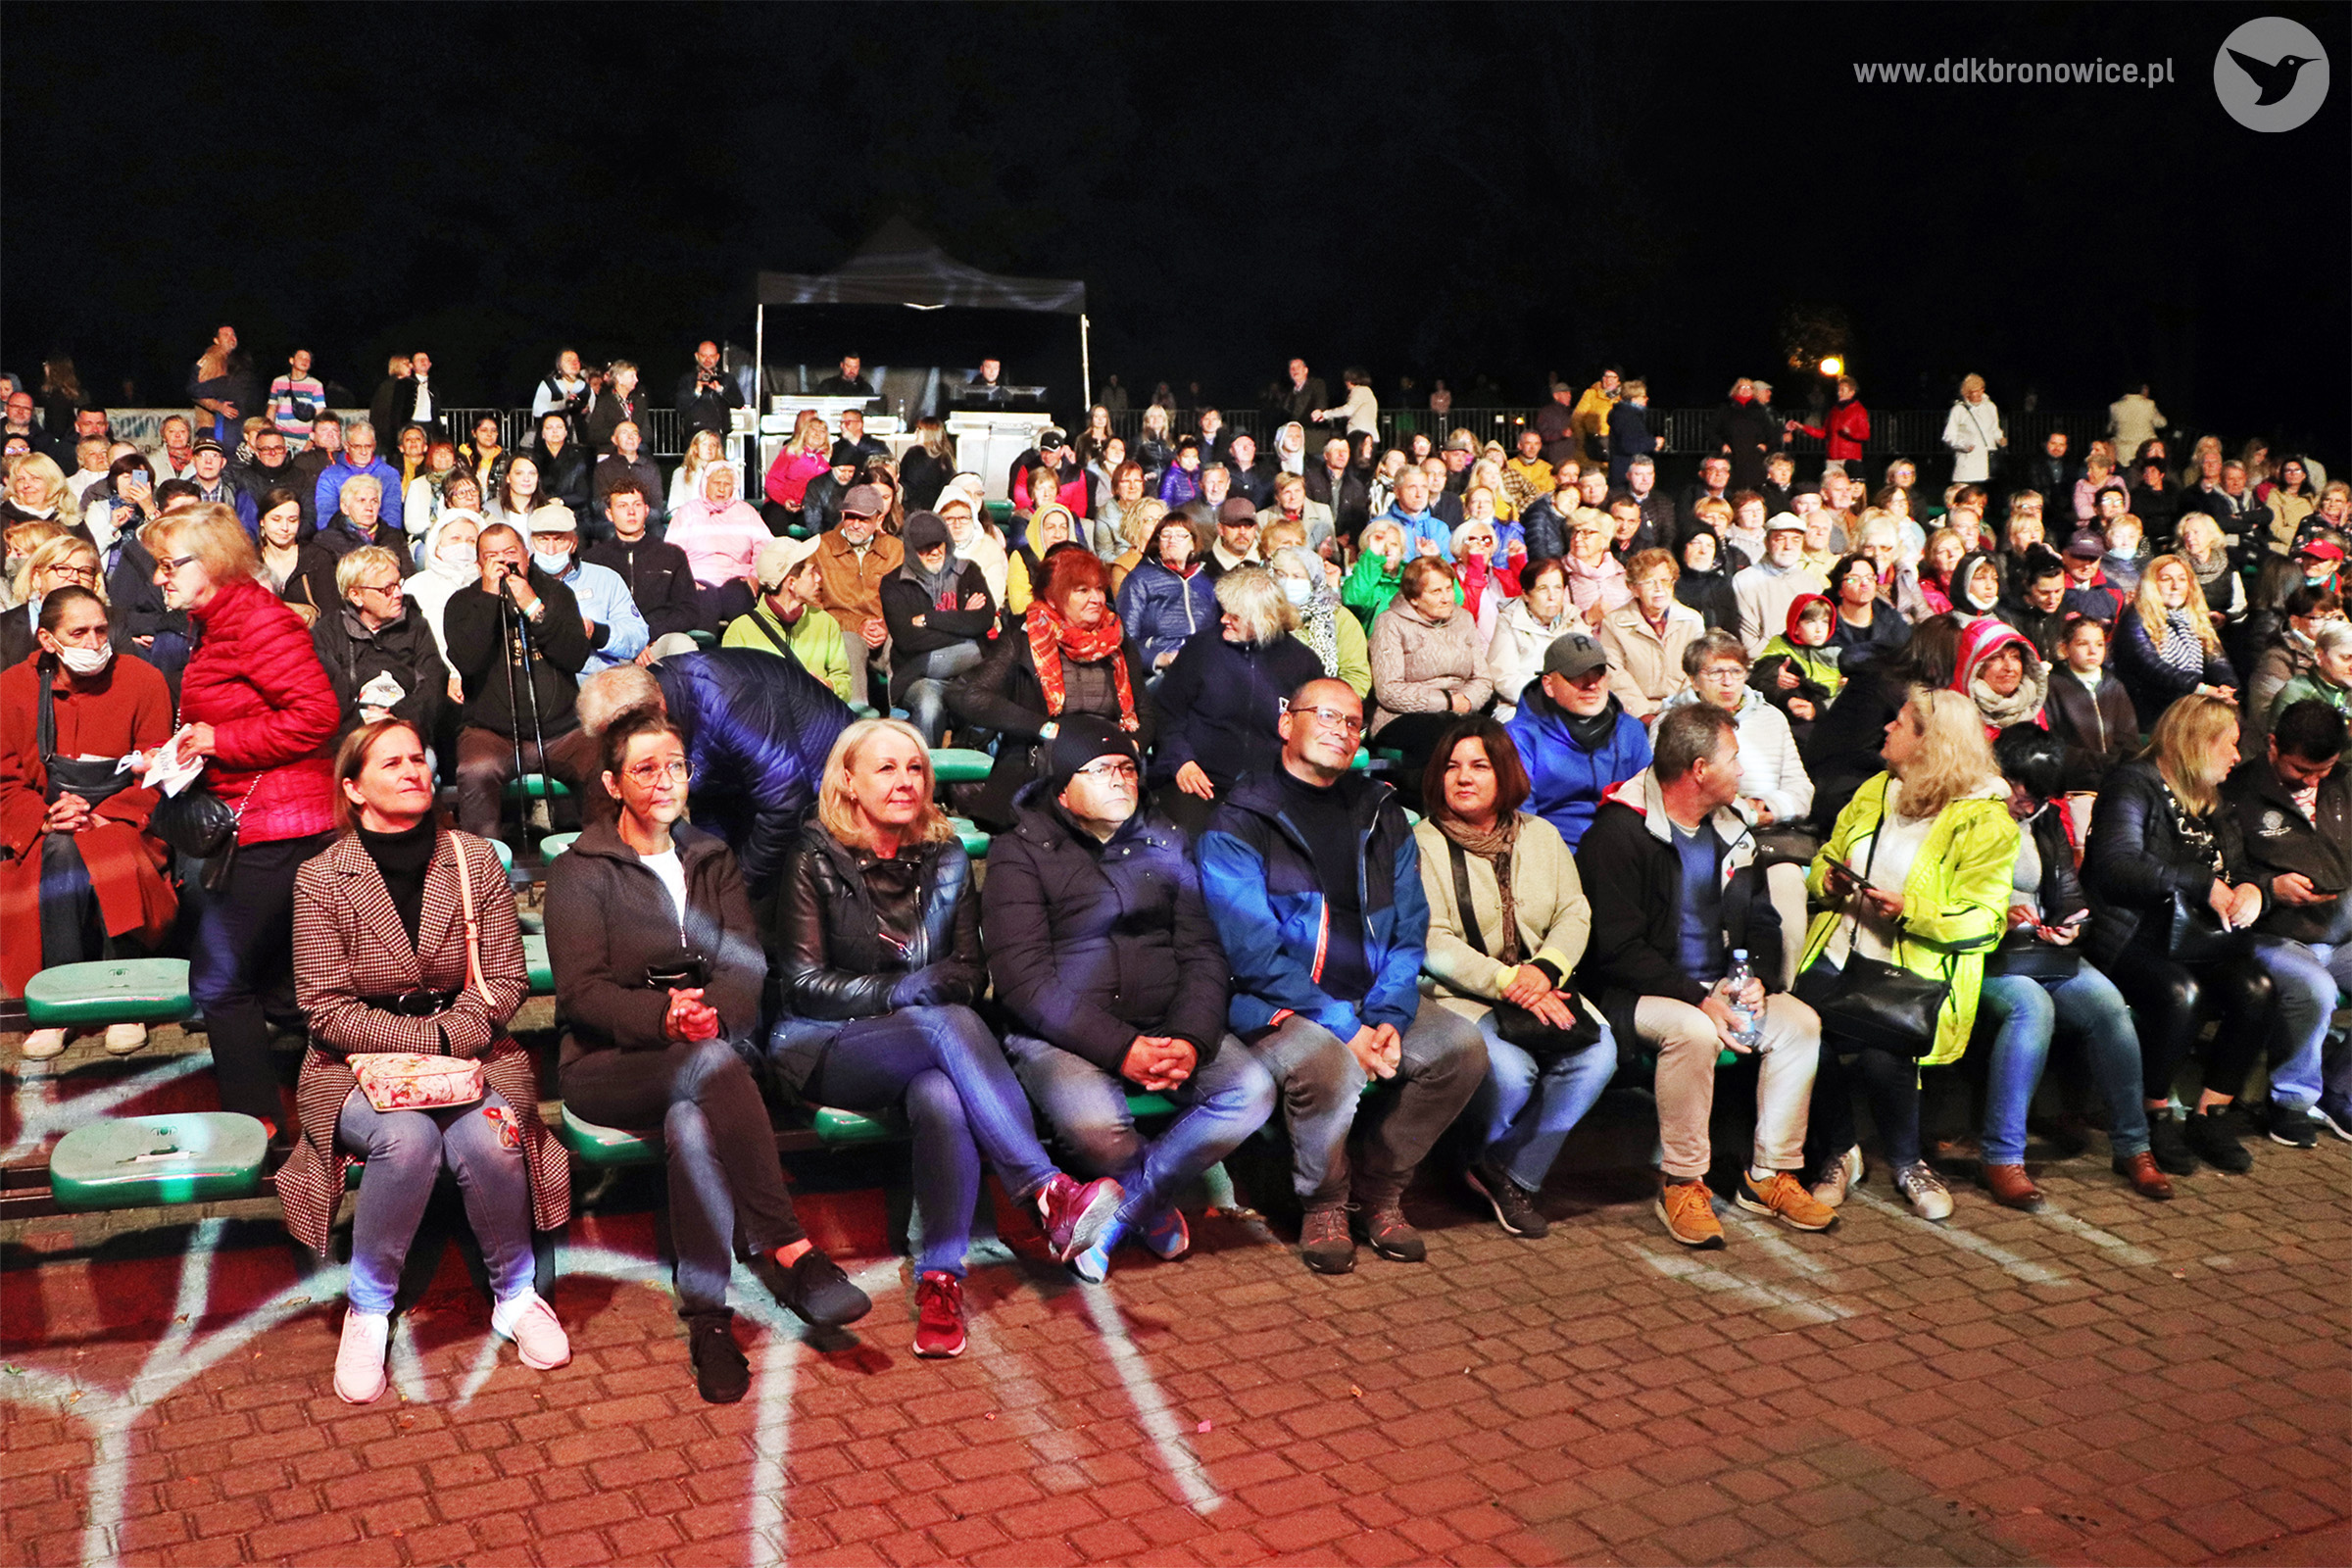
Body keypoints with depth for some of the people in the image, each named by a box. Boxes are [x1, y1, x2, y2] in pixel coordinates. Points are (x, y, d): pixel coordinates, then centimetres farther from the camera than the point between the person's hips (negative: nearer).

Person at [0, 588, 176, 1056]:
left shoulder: (143, 679, -1)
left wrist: (101, 818, -15)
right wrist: (45, 819, -14)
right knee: (59, 856, -33)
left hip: (122, 823, -1)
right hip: (44, 833, 1)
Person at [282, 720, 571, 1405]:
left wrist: (452, 1039, -16)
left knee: (488, 1141, -30)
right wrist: (431, 1039, -18)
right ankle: (368, 1309, -8)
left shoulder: (474, 861, 2)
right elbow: (327, 1009, -7)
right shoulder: (321, 880, -4)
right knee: (408, 1139, -34)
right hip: (358, 1067, -1)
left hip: (471, 1053, 2)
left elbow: (505, 980, 3)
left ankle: (514, 1292, -2)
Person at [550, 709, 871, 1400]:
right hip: (610, 1065, -3)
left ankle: (707, 1317, -32)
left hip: (709, 1051, 3)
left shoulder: (712, 859, 17)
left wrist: (710, 1009, -21)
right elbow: (581, 991, -7)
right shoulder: (579, 870, 5)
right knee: (712, 1062, -36)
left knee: (692, 1123, -35)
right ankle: (788, 1252, -38)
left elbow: (747, 965, 3)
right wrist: (663, 1016, -26)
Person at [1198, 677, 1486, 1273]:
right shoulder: (1238, 823, -5)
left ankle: (1379, 1184, 4)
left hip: (1371, 1002, 5)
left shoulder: (1381, 815, 13)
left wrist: (1389, 1016, -9)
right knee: (1330, 1067, -34)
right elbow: (1253, 952, -12)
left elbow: (1410, 928, 10)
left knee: (1462, 1045, -18)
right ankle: (1322, 1205, -3)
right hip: (1277, 1005, -5)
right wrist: (1344, 1026, -19)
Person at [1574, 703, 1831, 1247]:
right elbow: (1618, 950, -19)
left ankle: (1770, 1174, -3)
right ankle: (1681, 1183, -18)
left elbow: (1762, 921, 16)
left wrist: (1759, 980, -6)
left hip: (1719, 990, 7)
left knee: (1800, 1022, -15)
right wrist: (1700, 999, -26)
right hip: (1633, 993, -7)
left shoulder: (1729, 828, 11)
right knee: (1693, 1032, -35)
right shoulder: (1618, 831, -14)